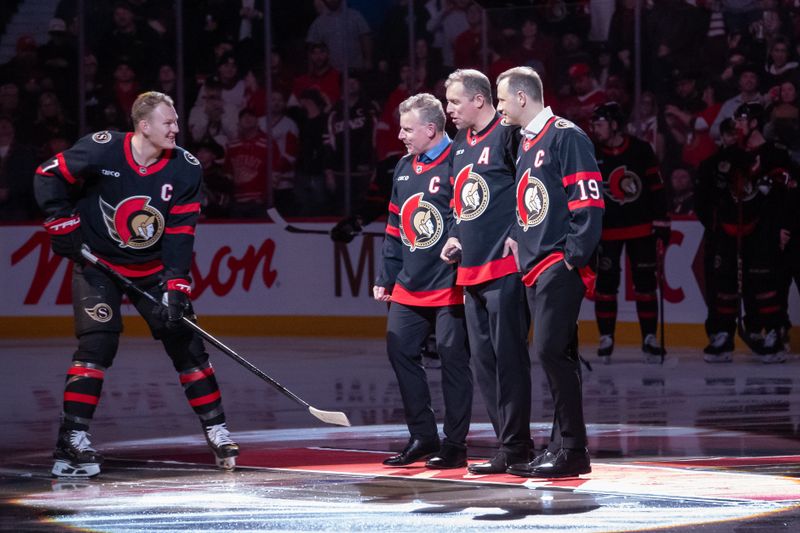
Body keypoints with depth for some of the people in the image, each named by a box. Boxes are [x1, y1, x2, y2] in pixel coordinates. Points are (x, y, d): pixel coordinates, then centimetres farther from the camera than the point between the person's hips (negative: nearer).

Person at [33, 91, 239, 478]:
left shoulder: (185, 168, -12)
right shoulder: (101, 150, -20)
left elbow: (180, 233, -13)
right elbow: (48, 177, -9)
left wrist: (176, 287, -20)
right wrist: (62, 225, -14)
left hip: (152, 269, 3)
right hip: (97, 263, -3)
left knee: (185, 341, 1)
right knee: (98, 344, -18)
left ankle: (216, 430, 14)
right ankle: (72, 440, -16)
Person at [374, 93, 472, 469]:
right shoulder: (404, 169, 15)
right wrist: (386, 278, 18)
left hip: (450, 287, -8)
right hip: (410, 286, 8)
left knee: (452, 359, -3)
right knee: (400, 351, 6)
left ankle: (454, 445, 4)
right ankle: (422, 437, 16)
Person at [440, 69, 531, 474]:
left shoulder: (507, 134, -9)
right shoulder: (460, 145, 19)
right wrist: (456, 236, 14)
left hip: (504, 266, -9)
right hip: (471, 269, 9)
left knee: (508, 357, -8)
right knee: (483, 360, 9)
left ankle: (514, 447, -5)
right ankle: (509, 442, 14)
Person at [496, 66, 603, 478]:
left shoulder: (566, 137, -10)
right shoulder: (525, 144, 19)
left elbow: (589, 202, -16)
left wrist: (574, 256, -18)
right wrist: (520, 248, 14)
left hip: (560, 266, -9)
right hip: (535, 267, 9)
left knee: (551, 349, -14)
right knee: (558, 355, 10)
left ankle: (572, 451, -11)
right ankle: (563, 446, 14)